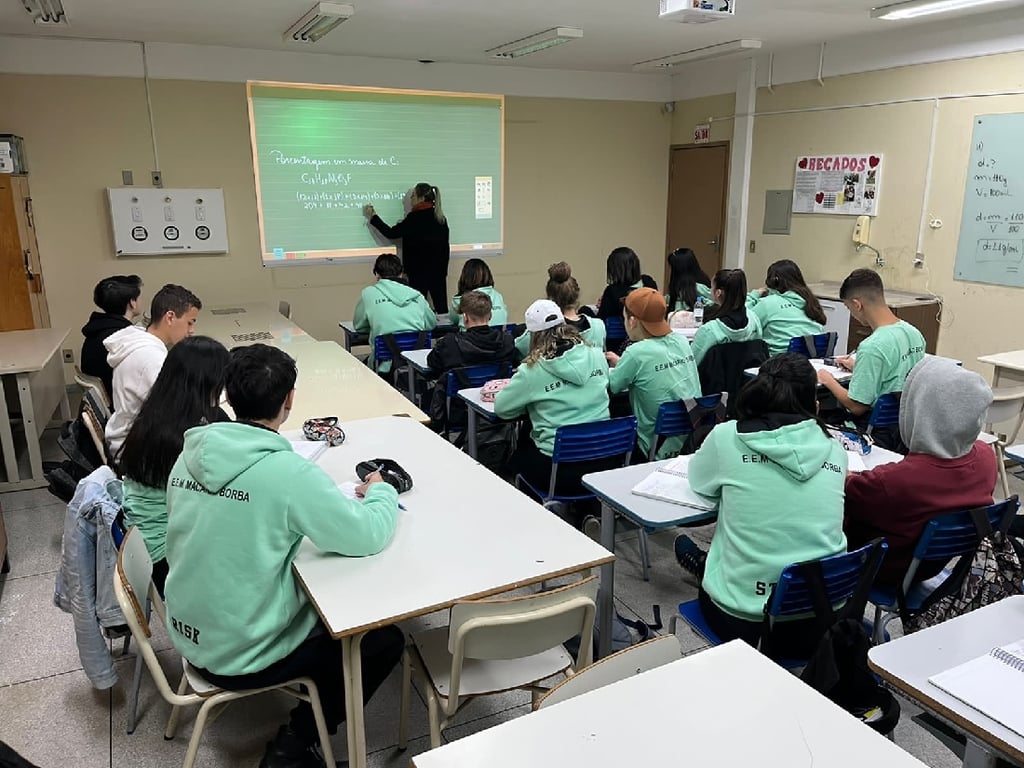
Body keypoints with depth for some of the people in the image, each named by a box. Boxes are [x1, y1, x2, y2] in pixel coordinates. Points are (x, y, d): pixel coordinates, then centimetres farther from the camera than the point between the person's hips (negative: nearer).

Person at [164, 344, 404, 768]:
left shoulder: (192, 454, -5)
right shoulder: (287, 471, -27)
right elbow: (367, 537, -21)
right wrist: (381, 492, -1)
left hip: (189, 635, 7)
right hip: (241, 655, -7)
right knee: (385, 639, 9)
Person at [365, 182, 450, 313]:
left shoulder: (416, 217, -11)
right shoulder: (441, 217, 8)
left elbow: (391, 233, -9)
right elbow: (445, 246, 11)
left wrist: (373, 217, 0)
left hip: (420, 270, -6)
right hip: (439, 269, 6)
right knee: (441, 306, 6)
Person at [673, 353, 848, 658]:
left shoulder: (727, 437, -10)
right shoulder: (834, 449, 0)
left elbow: (698, 480, 10)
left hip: (742, 622, -3)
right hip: (822, 623, 4)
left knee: (685, 545, 28)